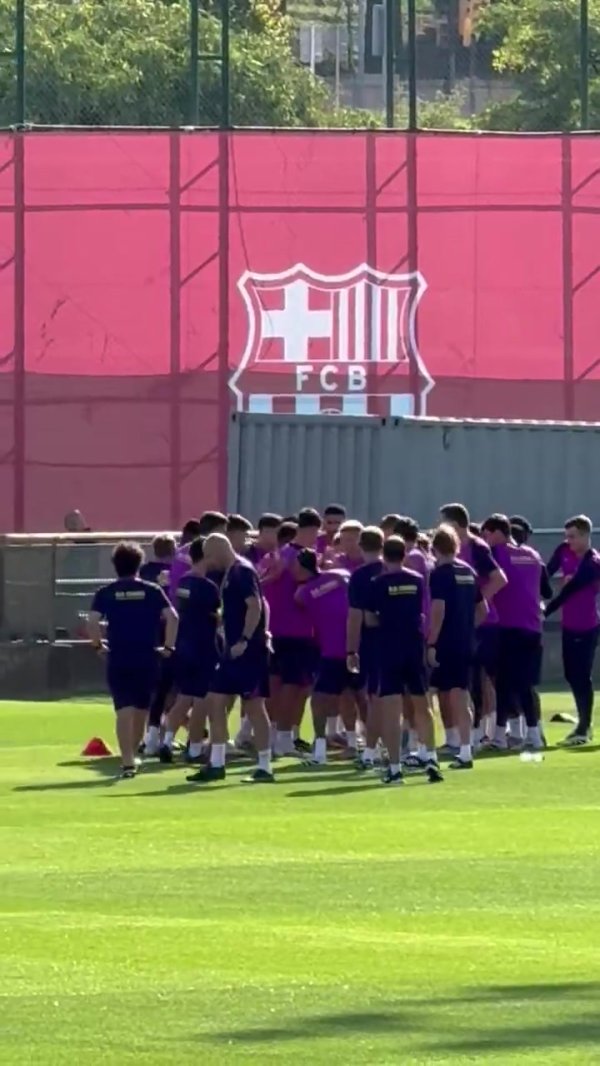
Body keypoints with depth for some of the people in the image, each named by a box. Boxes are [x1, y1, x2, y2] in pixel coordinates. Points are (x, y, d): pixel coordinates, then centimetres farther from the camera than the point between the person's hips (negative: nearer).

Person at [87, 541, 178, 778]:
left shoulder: (106, 593, 2)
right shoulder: (151, 591, 5)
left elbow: (92, 622, -9)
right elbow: (171, 617, -5)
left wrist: (98, 645, 6)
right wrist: (169, 646, 3)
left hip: (118, 660, -1)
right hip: (147, 659, 1)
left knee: (124, 710, -4)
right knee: (141, 709, 19)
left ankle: (127, 762, -16)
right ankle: (131, 756, 33)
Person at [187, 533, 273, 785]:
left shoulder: (243, 572, -13)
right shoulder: (229, 574, 16)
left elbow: (255, 606, -22)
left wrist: (244, 640, -25)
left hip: (248, 651, -10)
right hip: (233, 652, 10)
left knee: (253, 705, -6)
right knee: (215, 701, 9)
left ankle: (264, 767, -1)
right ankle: (216, 765, 14)